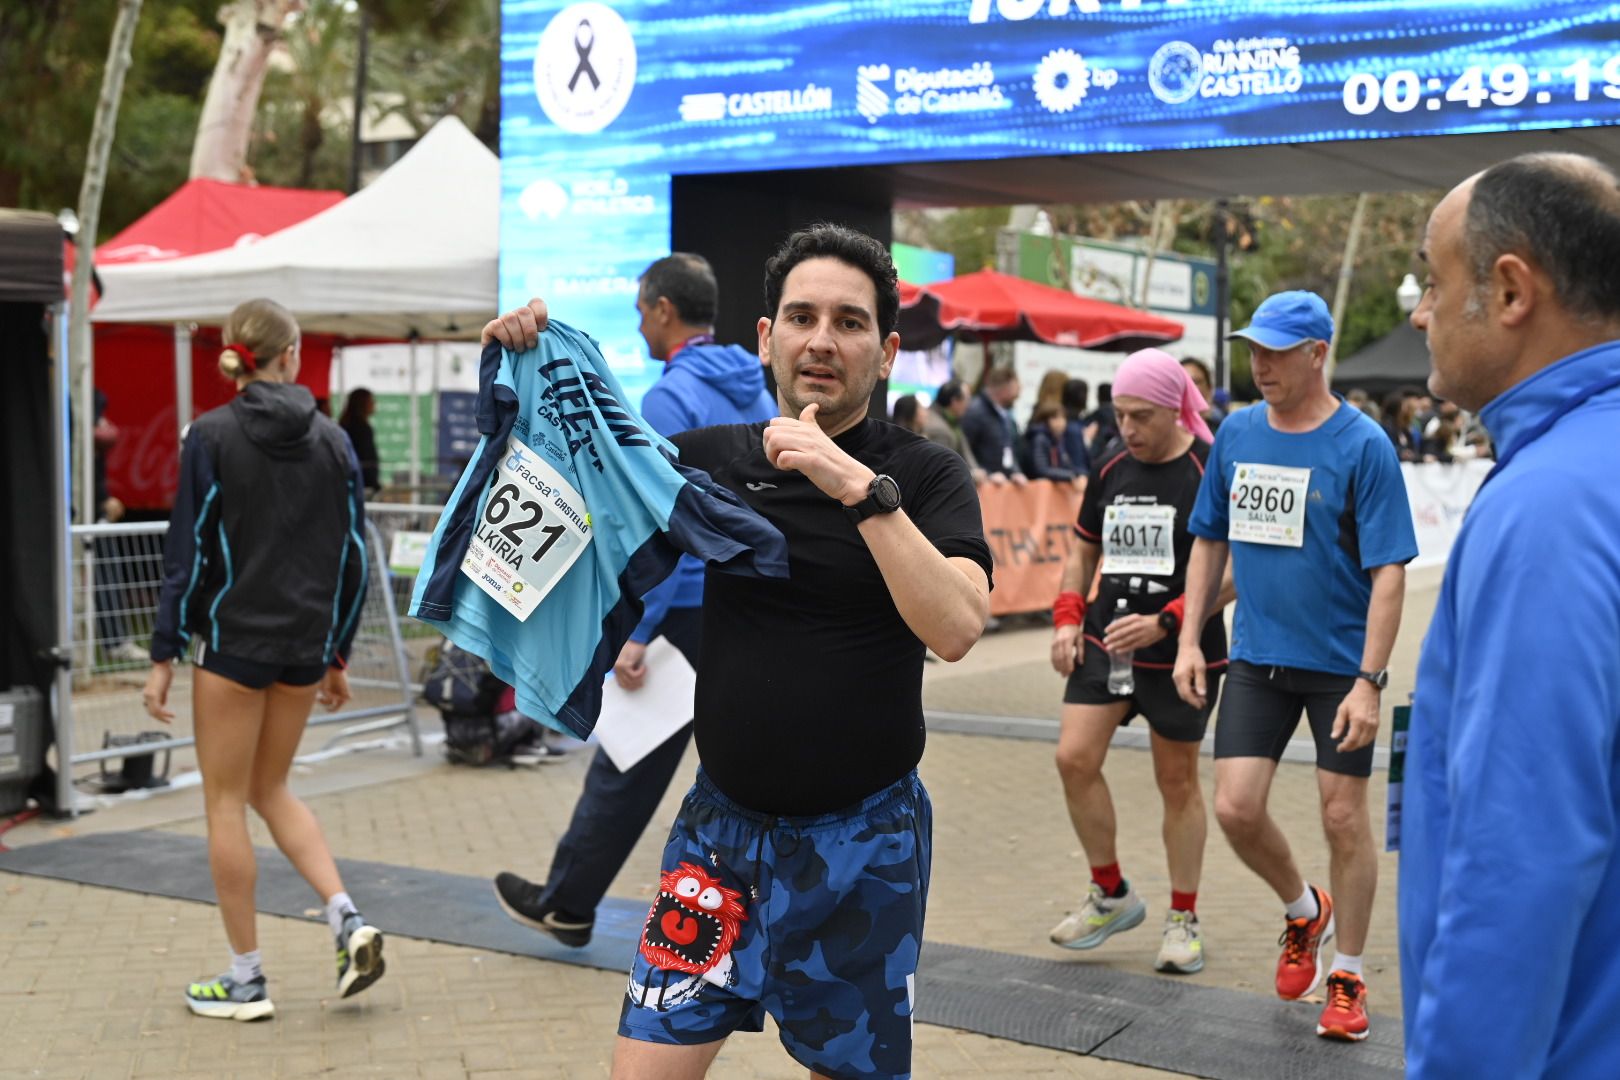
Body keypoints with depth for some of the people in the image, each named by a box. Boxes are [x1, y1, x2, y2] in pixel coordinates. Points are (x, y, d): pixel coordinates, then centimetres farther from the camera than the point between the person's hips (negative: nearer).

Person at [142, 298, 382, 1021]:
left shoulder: (211, 435, -7)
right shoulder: (332, 440, 4)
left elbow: (188, 551, -10)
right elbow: (352, 557, 6)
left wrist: (164, 655, -5)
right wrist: (338, 655, 15)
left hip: (232, 641, -4)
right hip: (305, 646, 4)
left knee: (226, 800, 7)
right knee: (270, 788, 20)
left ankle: (246, 980, 12)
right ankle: (347, 920, 4)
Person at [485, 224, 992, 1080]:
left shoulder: (925, 476, -7)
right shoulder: (712, 455, 1)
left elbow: (955, 628, -22)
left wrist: (860, 489, -29)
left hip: (862, 838, -2)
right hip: (722, 823, 2)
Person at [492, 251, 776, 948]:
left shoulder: (671, 398, -14)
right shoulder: (757, 390, 11)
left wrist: (636, 633, -21)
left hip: (690, 611, -7)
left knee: (631, 761, 5)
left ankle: (566, 905, 20)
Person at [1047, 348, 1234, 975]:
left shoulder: (1211, 472, -11)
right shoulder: (1110, 472, 7)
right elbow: (1084, 551, 20)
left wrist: (1165, 622, -22)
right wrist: (1067, 617, 6)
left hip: (1180, 655, -5)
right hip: (1104, 641, 5)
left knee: (1177, 781, 6)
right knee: (1074, 758, -5)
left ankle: (1183, 920, 22)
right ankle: (1112, 896, 14)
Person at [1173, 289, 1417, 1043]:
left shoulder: (1362, 445, -13)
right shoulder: (1237, 433, 2)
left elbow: (1389, 571, -14)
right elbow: (1210, 541, 12)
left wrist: (1368, 681, -19)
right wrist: (1189, 640, 6)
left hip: (1340, 662, -4)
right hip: (1257, 658, 4)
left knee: (1343, 817, 5)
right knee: (1235, 809, -1)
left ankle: (1348, 976, 24)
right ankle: (1304, 910, 29)